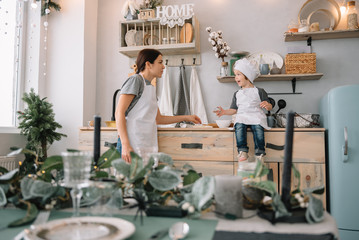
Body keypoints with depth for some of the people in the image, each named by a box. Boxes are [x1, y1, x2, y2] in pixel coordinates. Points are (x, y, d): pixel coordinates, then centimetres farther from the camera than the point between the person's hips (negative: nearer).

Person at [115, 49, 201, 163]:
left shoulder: (150, 87, 20)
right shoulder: (135, 80, -5)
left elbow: (158, 118, 26)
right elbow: (119, 113, -12)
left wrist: (186, 117, 25)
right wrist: (125, 144, -22)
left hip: (147, 145, 8)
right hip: (132, 145, -8)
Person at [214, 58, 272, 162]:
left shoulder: (259, 91, 10)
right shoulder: (237, 94, 21)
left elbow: (270, 107, 8)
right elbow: (234, 110, 19)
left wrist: (267, 105, -15)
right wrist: (224, 112, 2)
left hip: (256, 116, -2)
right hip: (242, 116, 2)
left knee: (258, 127, -35)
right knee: (239, 126, -32)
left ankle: (259, 153, -28)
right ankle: (242, 151, -33)